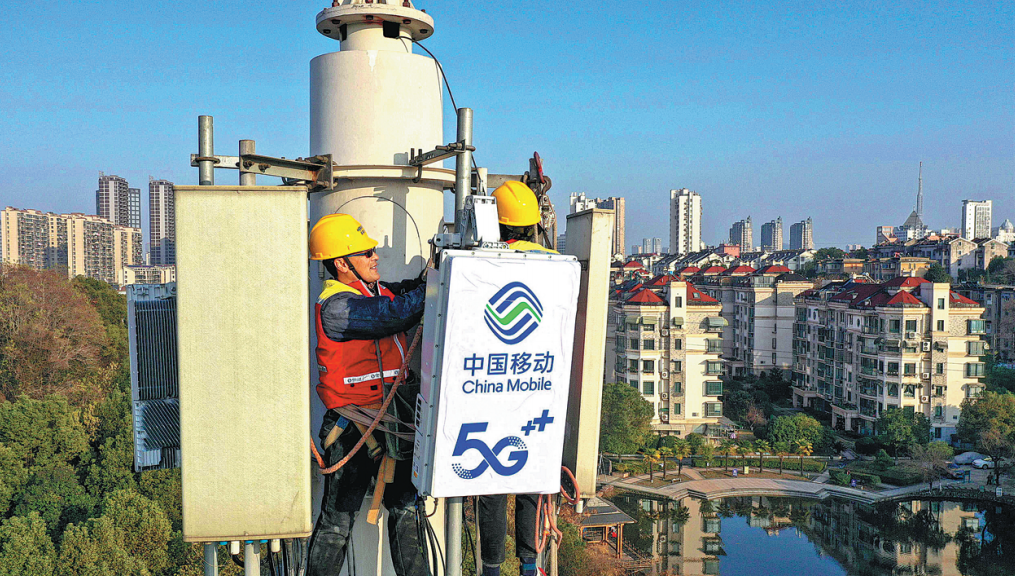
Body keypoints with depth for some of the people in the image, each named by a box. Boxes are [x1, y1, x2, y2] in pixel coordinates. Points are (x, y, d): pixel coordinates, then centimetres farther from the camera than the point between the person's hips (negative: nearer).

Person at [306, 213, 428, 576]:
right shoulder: (335, 305, -17)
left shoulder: (380, 293, 13)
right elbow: (395, 314, -27)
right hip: (354, 428, -8)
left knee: (406, 508, 15)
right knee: (338, 518, 5)